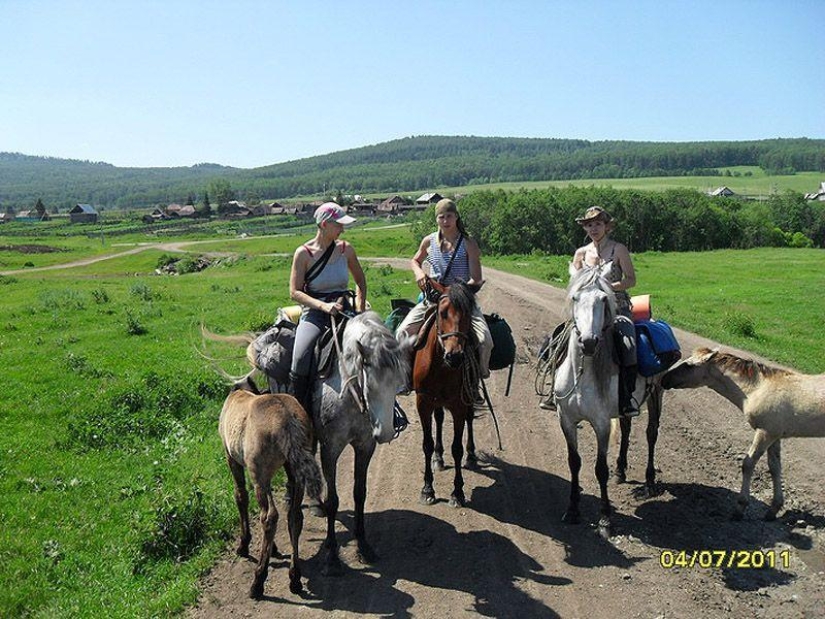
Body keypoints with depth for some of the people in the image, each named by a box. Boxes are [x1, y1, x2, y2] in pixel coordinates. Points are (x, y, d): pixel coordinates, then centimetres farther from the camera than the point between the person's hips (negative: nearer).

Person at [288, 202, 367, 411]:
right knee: (301, 358, -28)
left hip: (343, 311, 3)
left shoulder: (346, 249, 4)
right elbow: (295, 292, -8)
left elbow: (360, 281, 19)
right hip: (314, 314, -3)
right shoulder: (304, 253, -6)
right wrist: (324, 306, -22)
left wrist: (360, 311, 5)